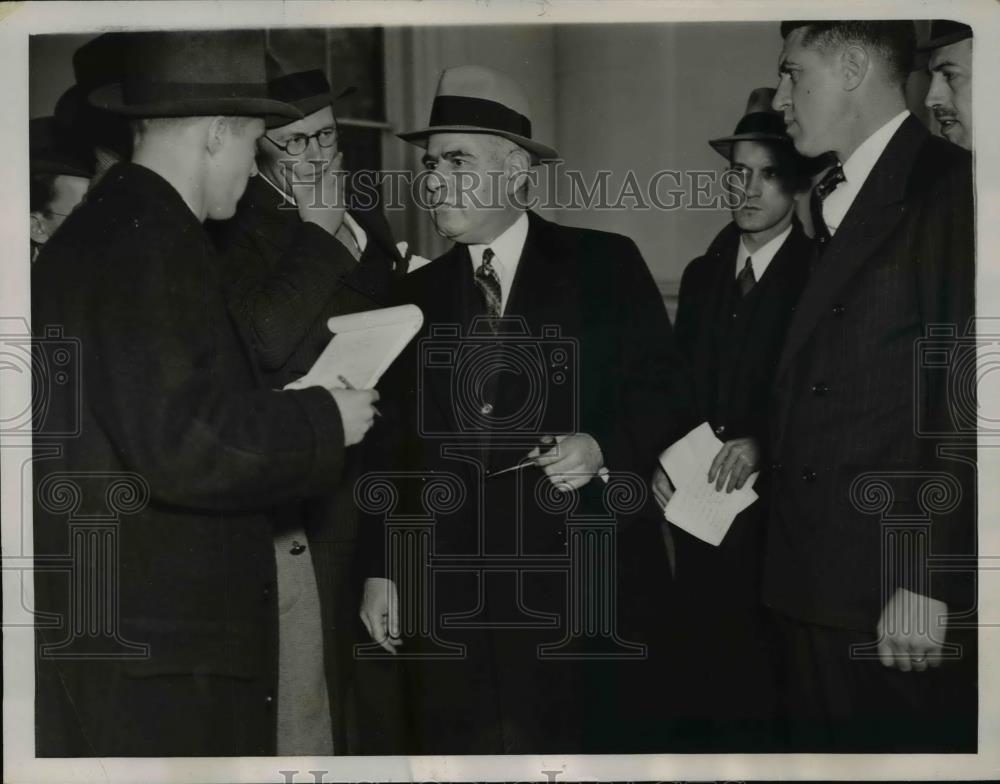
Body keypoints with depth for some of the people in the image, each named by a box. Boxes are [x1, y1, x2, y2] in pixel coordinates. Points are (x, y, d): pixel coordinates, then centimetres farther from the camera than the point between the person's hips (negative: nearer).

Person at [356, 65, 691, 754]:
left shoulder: (605, 265, 2)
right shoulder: (419, 294, 12)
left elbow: (663, 391, 3)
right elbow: (392, 441, 12)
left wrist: (605, 449, -16)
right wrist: (380, 569, 6)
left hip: (581, 586, -3)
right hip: (445, 597, 3)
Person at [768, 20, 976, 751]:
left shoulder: (950, 188, -9)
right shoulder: (834, 206, 18)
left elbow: (969, 401, -16)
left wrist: (927, 582, -18)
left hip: (898, 598, -7)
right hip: (814, 590, 8)